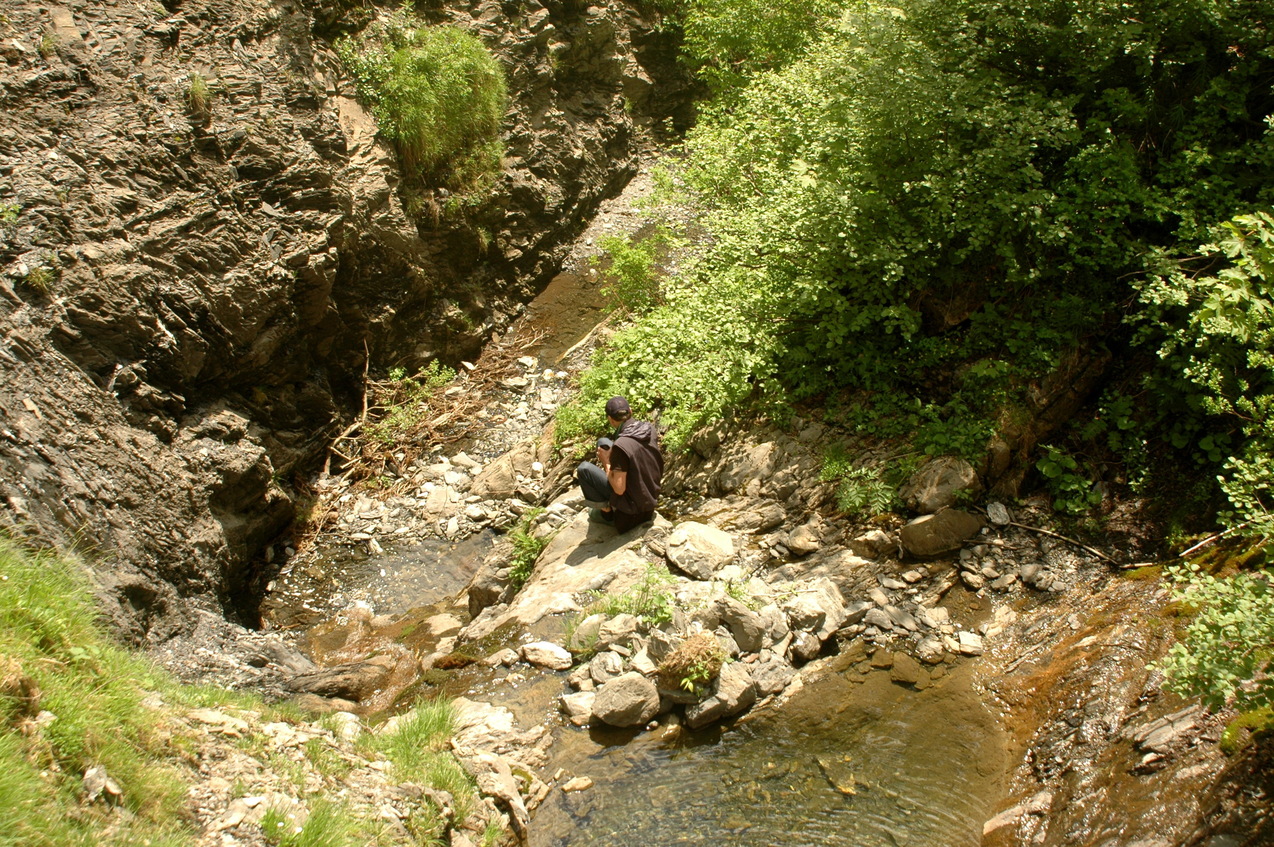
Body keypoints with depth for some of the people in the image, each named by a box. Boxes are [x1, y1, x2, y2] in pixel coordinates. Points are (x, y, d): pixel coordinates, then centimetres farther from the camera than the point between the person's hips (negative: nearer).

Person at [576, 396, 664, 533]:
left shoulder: (621, 446, -30)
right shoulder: (650, 429, -8)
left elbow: (619, 489, -26)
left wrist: (606, 463, -12)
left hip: (632, 507, -7)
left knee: (583, 468, -6)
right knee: (603, 443, 14)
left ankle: (606, 511, 11)